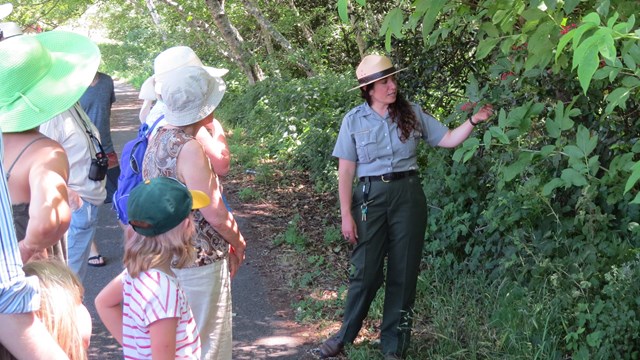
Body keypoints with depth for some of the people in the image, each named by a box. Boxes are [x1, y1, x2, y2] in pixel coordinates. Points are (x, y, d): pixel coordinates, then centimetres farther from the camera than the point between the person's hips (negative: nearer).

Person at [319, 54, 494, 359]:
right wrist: (346, 215, -5)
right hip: (370, 196, -1)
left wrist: (473, 120, -13)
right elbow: (345, 171, -1)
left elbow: (448, 139, 4)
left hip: (408, 195, 2)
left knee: (403, 271, 6)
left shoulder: (412, 114, 3)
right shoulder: (354, 120, -1)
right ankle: (346, 334, 22)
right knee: (366, 269, 1)